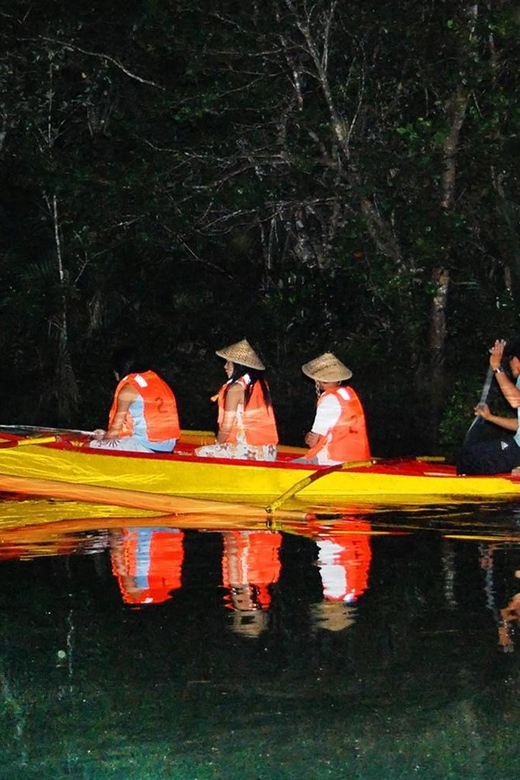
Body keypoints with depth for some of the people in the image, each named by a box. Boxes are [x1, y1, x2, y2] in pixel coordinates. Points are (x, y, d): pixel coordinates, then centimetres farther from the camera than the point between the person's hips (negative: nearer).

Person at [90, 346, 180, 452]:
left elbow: (116, 428, -3)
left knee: (95, 446, -5)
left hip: (146, 446, -8)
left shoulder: (127, 390, -7)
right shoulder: (157, 381, 16)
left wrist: (103, 439, 16)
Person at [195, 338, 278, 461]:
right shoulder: (262, 384, 12)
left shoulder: (236, 388, -10)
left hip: (248, 450, -8)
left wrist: (218, 444, 9)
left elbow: (226, 427, -8)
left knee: (200, 453, -4)